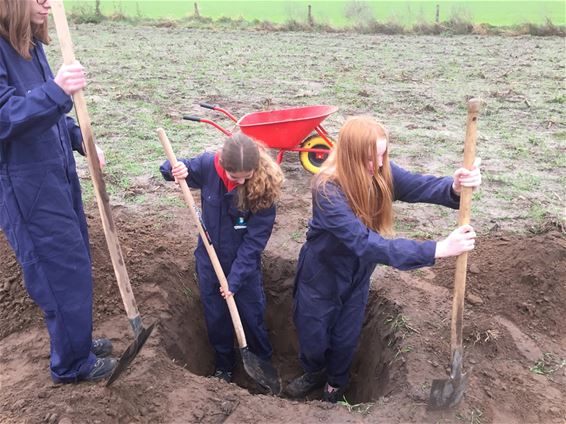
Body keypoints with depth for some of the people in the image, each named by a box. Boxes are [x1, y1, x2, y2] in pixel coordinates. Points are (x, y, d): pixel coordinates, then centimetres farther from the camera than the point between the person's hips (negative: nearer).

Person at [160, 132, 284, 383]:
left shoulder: (264, 187, -25)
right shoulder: (208, 166, -20)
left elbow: (254, 240, -21)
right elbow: (170, 170, -2)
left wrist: (235, 279, -21)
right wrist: (176, 169, -26)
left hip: (245, 264, -2)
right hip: (210, 260, 3)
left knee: (253, 316, 14)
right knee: (216, 316, 19)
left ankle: (263, 364, 41)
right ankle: (223, 363, 44)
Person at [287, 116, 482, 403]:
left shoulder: (381, 173, -18)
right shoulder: (327, 189, -36)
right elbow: (365, 243, -43)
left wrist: (454, 187, -53)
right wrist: (438, 249, -48)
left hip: (358, 273, 4)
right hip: (321, 273, -4)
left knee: (346, 336, 20)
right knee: (313, 336, 16)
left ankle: (335, 383, 51)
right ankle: (314, 373, 52)